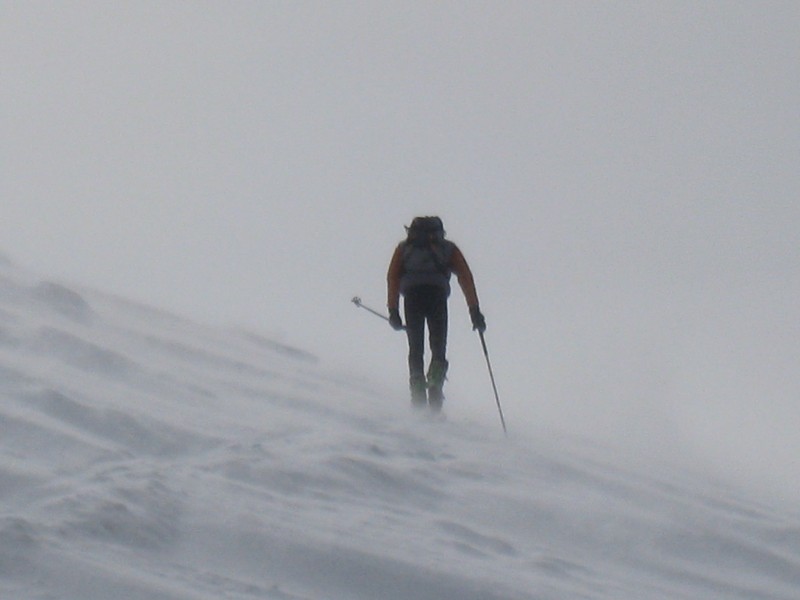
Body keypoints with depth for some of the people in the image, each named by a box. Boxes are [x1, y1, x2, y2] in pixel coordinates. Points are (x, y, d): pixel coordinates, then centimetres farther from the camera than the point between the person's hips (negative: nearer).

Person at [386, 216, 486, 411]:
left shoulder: (404, 247, 29)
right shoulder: (447, 248, 26)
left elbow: (392, 277, 15)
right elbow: (466, 277, 15)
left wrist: (393, 310, 10)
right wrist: (474, 310, 11)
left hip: (412, 294, 1)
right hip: (437, 294, -1)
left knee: (415, 349, 8)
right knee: (438, 349, 5)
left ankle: (418, 396, -9)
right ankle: (434, 386, -23)